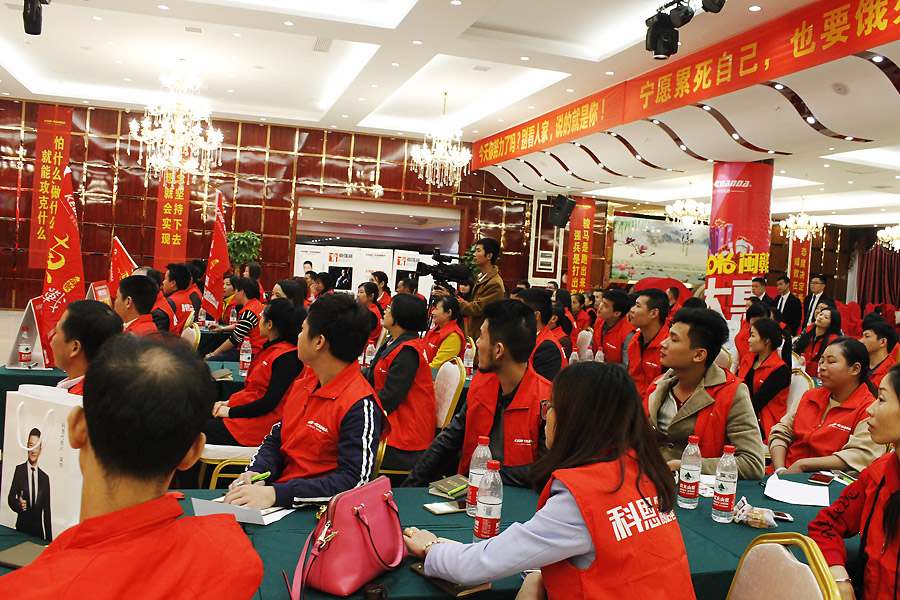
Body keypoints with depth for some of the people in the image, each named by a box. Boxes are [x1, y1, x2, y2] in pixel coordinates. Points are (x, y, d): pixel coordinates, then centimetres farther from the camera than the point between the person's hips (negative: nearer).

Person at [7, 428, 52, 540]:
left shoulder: (45, 478, 7)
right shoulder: (19, 470, 3)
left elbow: (47, 512, 9)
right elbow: (11, 498, 1)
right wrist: (18, 504, -23)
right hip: (21, 529, -1)